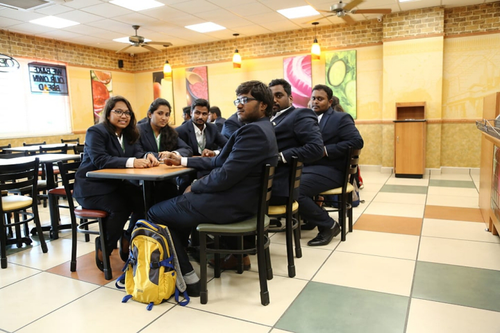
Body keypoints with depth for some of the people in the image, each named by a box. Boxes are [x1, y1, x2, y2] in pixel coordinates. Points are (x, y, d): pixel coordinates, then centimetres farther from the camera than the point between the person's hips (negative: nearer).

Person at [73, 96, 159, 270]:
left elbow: (137, 153, -2)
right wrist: (130, 162, -39)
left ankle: (127, 245, 1)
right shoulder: (96, 132, -12)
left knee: (143, 199, -17)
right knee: (120, 206, -29)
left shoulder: (128, 133, 10)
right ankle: (102, 252, -6)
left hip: (115, 183, 7)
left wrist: (148, 157, -27)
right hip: (92, 186, -6)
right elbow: (100, 160, -27)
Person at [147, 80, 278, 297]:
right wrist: (183, 161, 14)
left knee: (155, 213, 4)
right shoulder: (260, 128, 13)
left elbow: (225, 176, -26)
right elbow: (221, 162, 16)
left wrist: (194, 187, -8)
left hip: (231, 205, -11)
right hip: (240, 199, 11)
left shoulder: (254, 130, -20)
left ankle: (188, 277, 5)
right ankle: (179, 260, 28)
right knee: (176, 202, 26)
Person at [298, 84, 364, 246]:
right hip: (306, 167, 7)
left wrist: (326, 150, -16)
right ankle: (305, 218, 3)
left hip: (328, 170, -6)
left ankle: (328, 225, -6)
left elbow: (357, 141, -11)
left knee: (294, 190, -26)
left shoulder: (341, 118, 1)